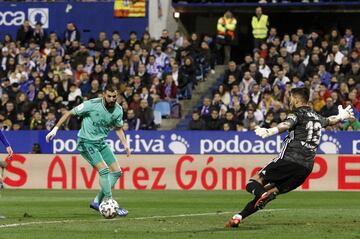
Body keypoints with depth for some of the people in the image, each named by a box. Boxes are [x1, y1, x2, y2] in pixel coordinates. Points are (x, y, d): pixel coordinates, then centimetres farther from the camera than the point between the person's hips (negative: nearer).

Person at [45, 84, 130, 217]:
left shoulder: (118, 110, -3)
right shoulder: (92, 104, -20)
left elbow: (118, 128, 15)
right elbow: (70, 113, -10)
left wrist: (125, 144, 1)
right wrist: (56, 128, -14)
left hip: (101, 142, 7)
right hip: (86, 142, -7)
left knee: (117, 171, 0)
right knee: (104, 170, -20)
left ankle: (97, 202, 9)